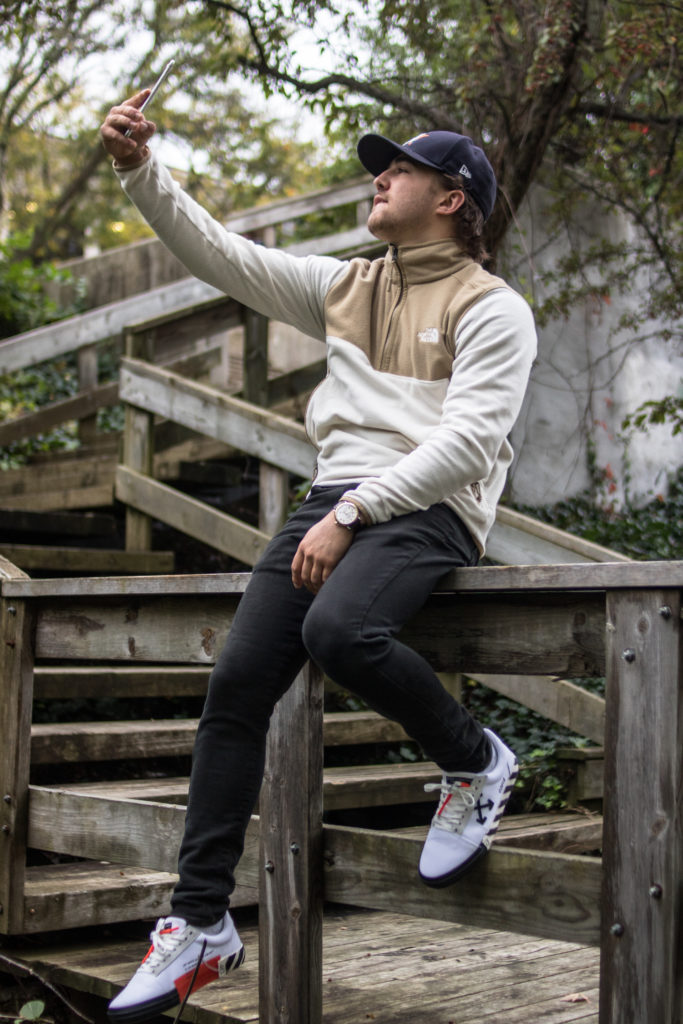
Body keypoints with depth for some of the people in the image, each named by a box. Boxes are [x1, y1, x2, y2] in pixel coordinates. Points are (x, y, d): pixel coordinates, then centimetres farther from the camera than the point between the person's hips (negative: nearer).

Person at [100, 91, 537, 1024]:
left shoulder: (491, 310, 0)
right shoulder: (345, 287, 20)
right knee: (236, 684, -9)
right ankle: (200, 924, -1)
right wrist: (140, 169, 6)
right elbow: (218, 253, 17)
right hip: (336, 500, 6)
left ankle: (474, 762, -6)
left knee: (339, 630, -36)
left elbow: (466, 442, -12)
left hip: (431, 510, -6)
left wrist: (352, 513, -19)